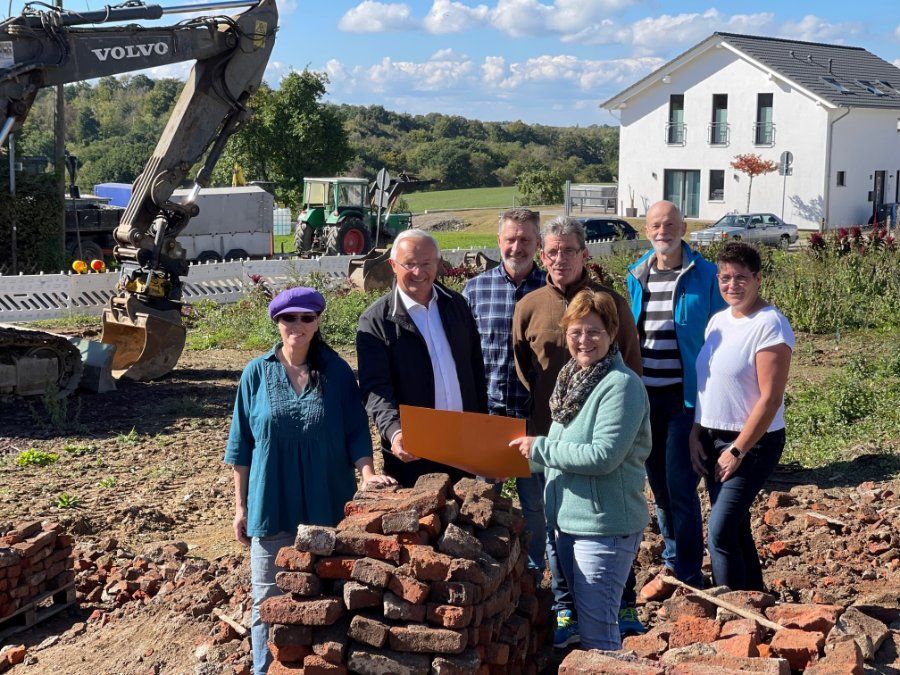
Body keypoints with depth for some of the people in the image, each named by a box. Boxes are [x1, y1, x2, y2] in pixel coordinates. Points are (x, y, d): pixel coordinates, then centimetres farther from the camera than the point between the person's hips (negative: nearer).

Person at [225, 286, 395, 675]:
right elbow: (242, 445, 4)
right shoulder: (257, 373, -1)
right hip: (271, 507, 0)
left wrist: (367, 473, -18)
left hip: (327, 506, 0)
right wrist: (240, 507, 4)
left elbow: (355, 432, 0)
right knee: (268, 600, 8)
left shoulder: (337, 372, -2)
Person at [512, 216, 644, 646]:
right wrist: (544, 417, 5)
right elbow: (521, 371, 10)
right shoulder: (529, 307, 3)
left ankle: (623, 607, 23)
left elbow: (632, 365, 5)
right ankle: (567, 613, 20)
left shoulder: (611, 303, 0)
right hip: (551, 433, 1)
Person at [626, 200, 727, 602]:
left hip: (686, 396, -5)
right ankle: (672, 564, 27)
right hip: (645, 395, 5)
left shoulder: (704, 276, -5)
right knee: (658, 485, 12)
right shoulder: (636, 276, 9)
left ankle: (688, 577, 9)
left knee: (680, 487, -4)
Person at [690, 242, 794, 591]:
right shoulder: (718, 321, 9)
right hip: (712, 440, 8)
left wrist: (737, 450, -17)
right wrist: (696, 436, 7)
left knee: (721, 531, -12)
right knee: (736, 529, 14)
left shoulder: (770, 325, -14)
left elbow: (770, 398, -18)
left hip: (753, 442, -8)